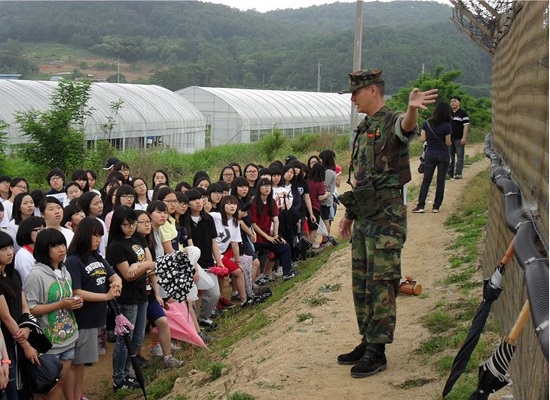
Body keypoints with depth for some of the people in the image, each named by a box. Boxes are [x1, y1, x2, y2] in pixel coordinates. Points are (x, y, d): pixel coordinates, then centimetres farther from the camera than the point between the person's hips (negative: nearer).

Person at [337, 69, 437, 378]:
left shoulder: (393, 122, -11)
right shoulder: (364, 129, 17)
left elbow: (407, 126, -38)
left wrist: (412, 109, -60)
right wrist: (349, 214, 23)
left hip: (386, 216, -9)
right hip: (363, 217, 10)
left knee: (381, 284, -5)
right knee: (361, 282, 14)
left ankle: (377, 352, 2)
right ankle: (367, 342, 25)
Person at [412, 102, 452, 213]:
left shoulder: (426, 123, -4)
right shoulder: (446, 126, -11)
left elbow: (422, 139, -4)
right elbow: (448, 143, -8)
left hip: (430, 155, 2)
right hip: (443, 155, -2)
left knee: (426, 180, 6)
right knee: (441, 181, 7)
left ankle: (421, 206, -1)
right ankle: (436, 206, 8)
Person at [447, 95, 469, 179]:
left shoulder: (463, 113, -3)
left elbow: (466, 126, -8)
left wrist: (464, 138, -16)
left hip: (459, 139, -6)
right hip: (450, 138, 6)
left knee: (459, 156, -3)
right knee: (450, 156, 8)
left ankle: (458, 173, -1)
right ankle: (449, 172, 13)